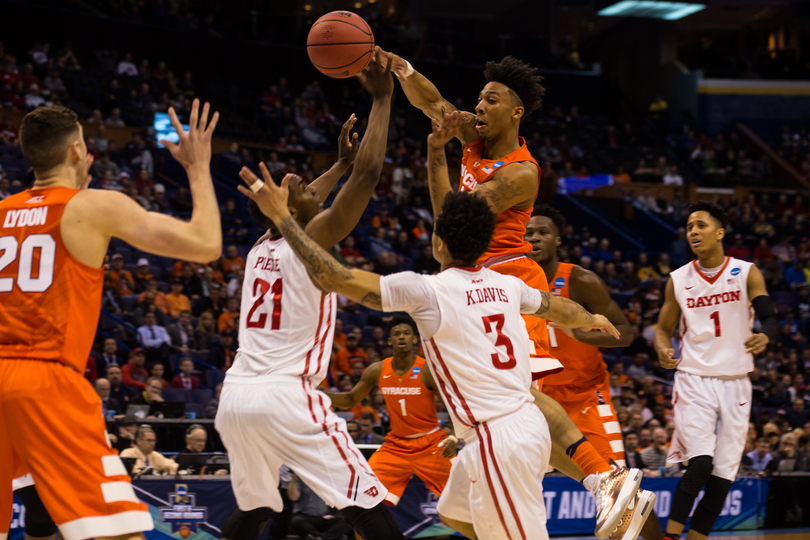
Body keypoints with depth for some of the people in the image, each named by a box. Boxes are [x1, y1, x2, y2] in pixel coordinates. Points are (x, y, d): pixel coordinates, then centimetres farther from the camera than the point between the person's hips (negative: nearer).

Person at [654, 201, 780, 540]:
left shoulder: (746, 273, -1)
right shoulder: (678, 280, 3)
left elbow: (771, 318, -8)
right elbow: (664, 328, 11)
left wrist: (765, 336, -32)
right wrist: (663, 352, -12)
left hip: (735, 382, 1)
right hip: (694, 381, -1)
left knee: (723, 475, 2)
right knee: (701, 463, -19)